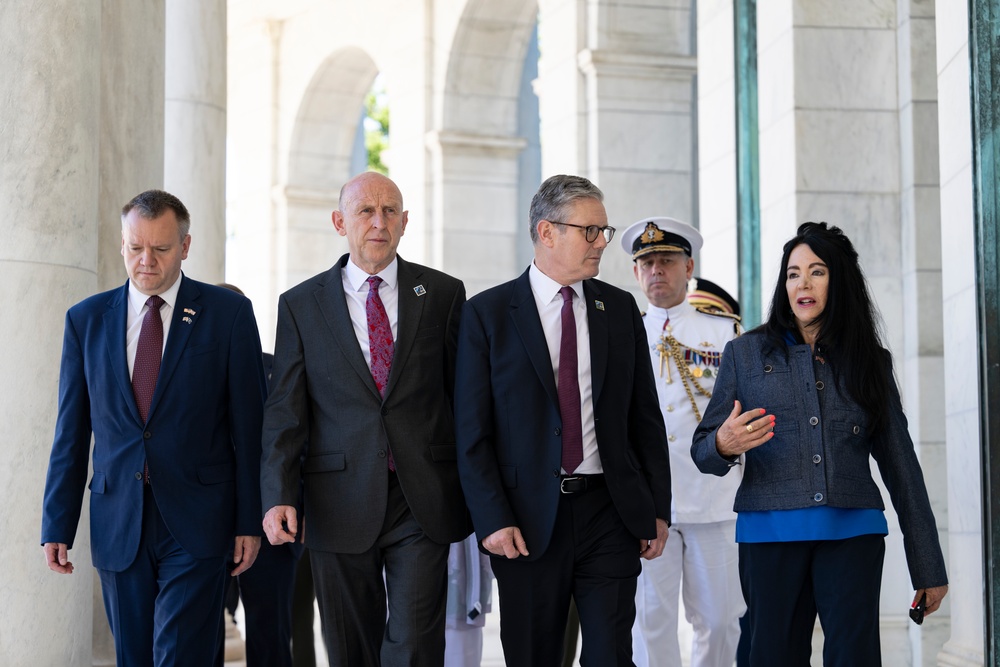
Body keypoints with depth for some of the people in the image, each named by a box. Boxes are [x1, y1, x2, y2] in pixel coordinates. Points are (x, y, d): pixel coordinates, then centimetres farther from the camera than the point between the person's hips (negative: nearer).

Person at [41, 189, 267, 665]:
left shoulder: (229, 313, 1)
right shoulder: (85, 320, 8)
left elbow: (248, 424, 1)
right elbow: (71, 431, 9)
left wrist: (250, 521, -2)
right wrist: (57, 526, 6)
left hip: (196, 523, -3)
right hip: (117, 525, 3)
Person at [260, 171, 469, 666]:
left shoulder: (444, 294, 6)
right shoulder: (301, 305, 6)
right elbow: (285, 411, 2)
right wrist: (278, 496, -11)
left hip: (423, 504, -1)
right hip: (340, 508, 1)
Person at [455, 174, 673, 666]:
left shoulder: (621, 308, 9)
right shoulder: (488, 313, -2)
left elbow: (645, 417, 12)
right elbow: (472, 431, -4)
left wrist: (658, 509, 7)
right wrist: (493, 520, -11)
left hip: (610, 514, 2)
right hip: (528, 520, -2)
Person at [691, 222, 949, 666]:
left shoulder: (870, 361, 12)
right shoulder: (745, 354, 9)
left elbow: (900, 463, 12)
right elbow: (702, 451, 7)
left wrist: (928, 568, 9)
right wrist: (723, 446, -19)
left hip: (851, 532, 0)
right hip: (769, 534, 0)